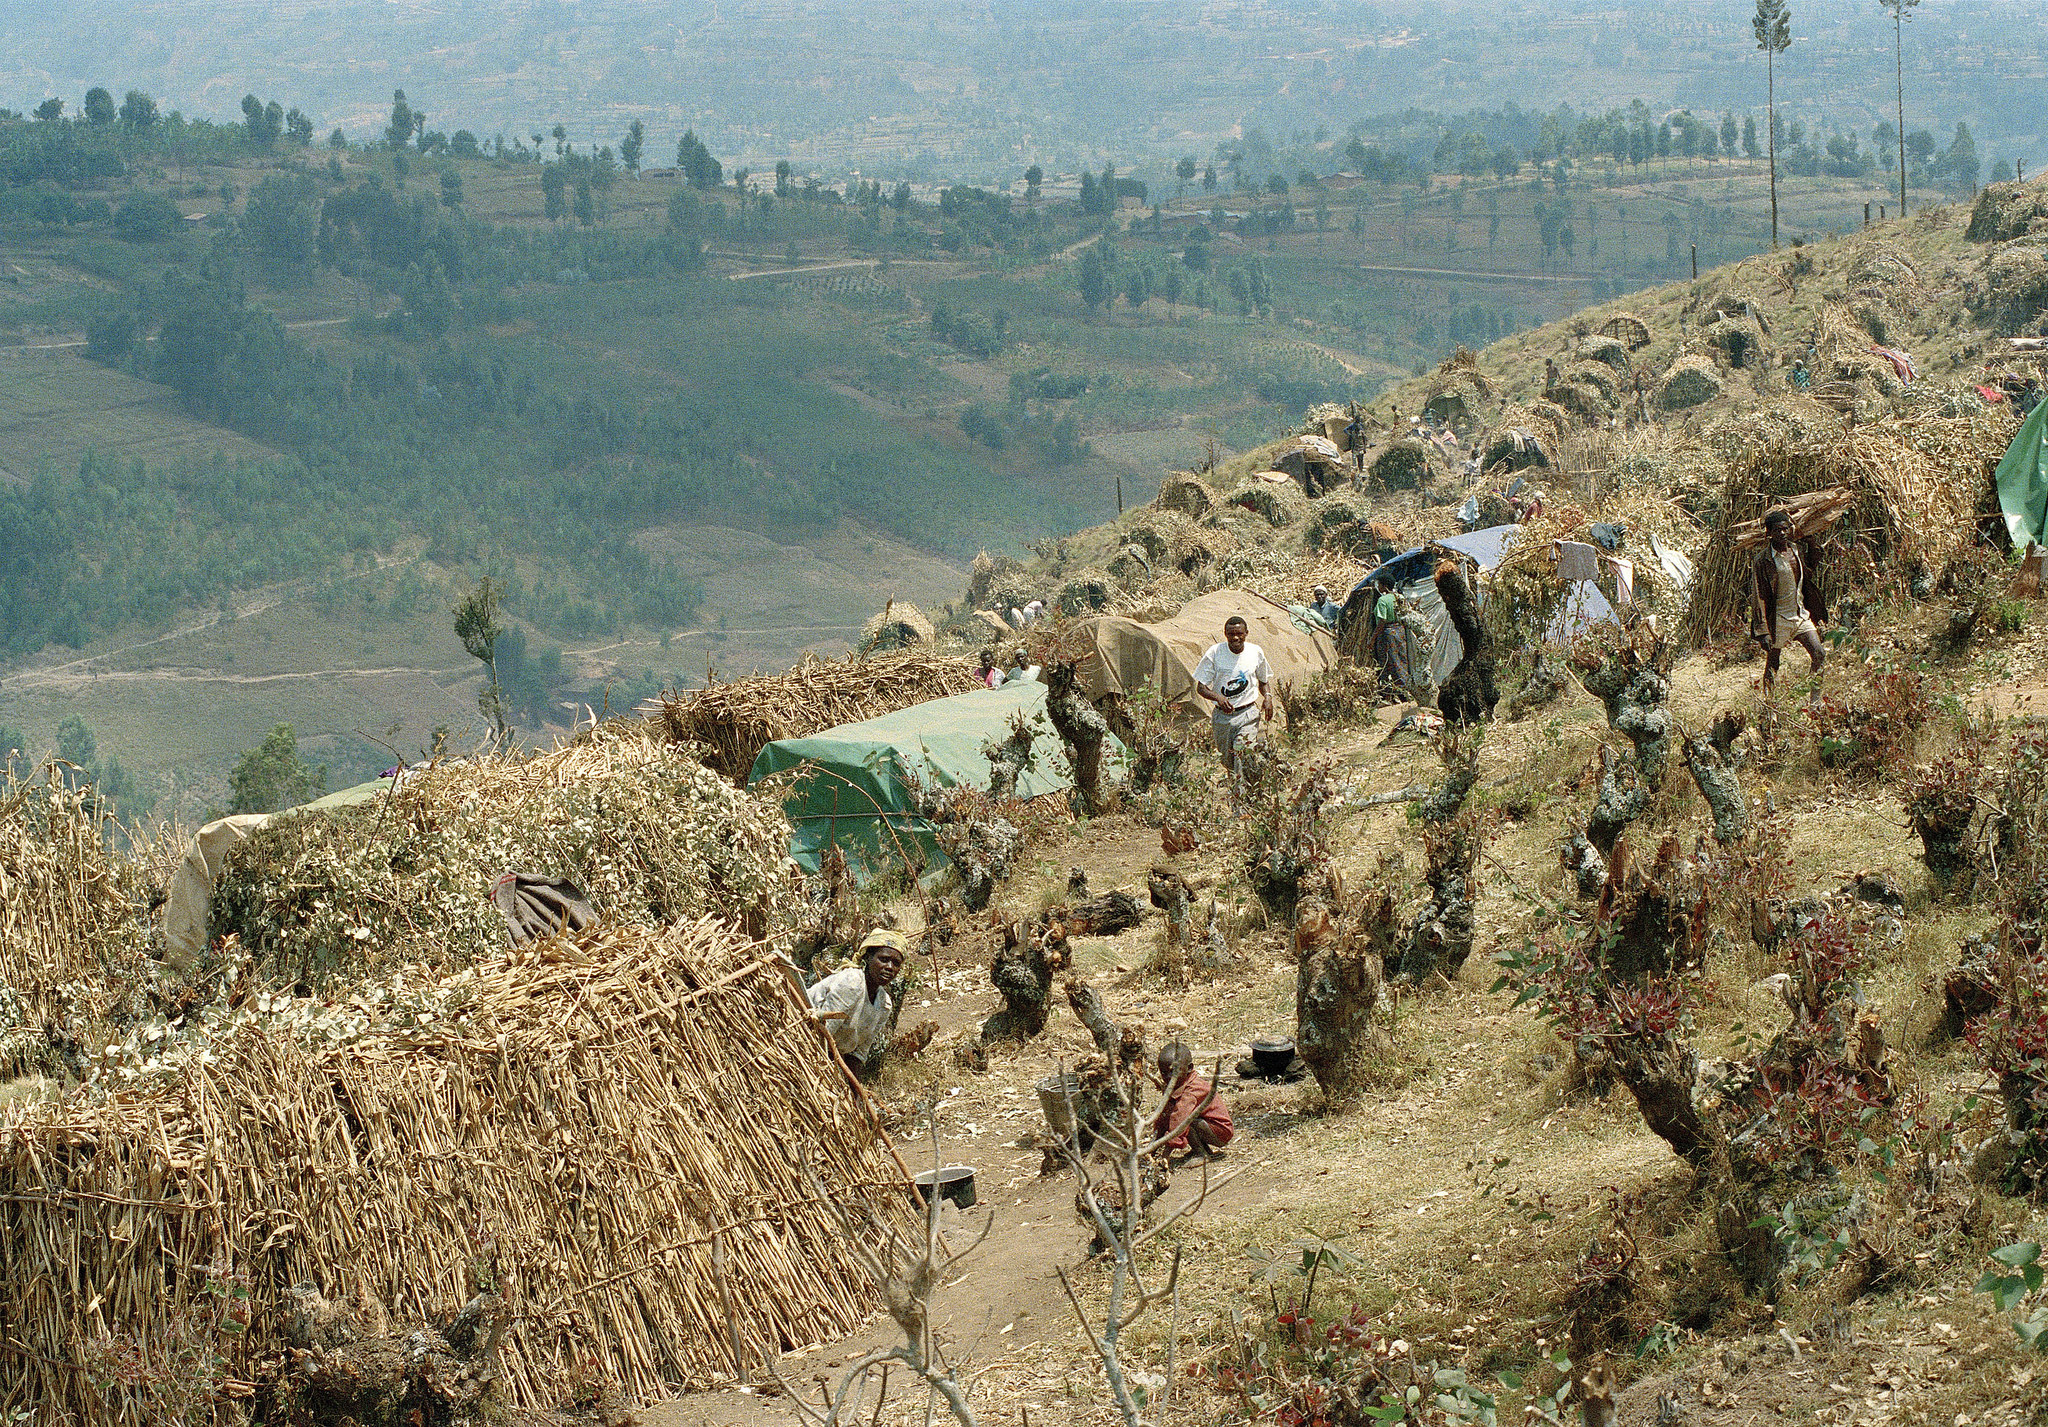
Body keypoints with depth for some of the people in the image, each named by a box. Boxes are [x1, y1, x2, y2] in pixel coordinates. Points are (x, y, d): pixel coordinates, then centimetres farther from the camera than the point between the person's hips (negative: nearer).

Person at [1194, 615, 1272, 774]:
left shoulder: (1256, 652, 0)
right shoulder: (1215, 652, -7)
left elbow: (1263, 681, 18)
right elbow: (1201, 688, -4)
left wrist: (1268, 697, -4)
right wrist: (1218, 697, -25)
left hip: (1248, 715, -1)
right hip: (1222, 717, 1)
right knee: (1227, 762, 11)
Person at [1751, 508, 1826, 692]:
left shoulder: (1796, 551, 8)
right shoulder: (1764, 559, -12)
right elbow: (1759, 596, -11)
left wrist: (1819, 614, 20)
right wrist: (1763, 631, -13)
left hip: (1800, 615, 6)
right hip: (1778, 620, -6)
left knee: (1820, 657, -3)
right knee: (1772, 666, 2)